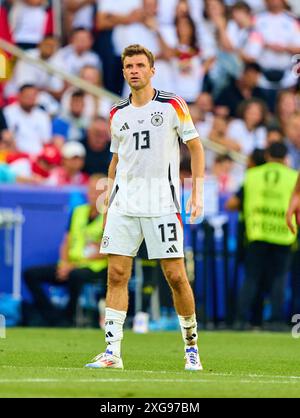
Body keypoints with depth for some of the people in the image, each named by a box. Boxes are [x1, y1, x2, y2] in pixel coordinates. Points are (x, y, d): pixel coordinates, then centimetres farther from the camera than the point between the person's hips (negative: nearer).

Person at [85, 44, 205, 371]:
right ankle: (112, 351, -4)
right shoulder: (118, 114, 13)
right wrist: (110, 193, 14)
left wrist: (197, 193, -5)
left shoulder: (173, 106, 0)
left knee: (175, 276, -5)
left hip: (162, 202, -4)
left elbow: (196, 148, 3)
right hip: (124, 204, 4)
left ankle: (191, 345, 12)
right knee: (116, 275, -5)